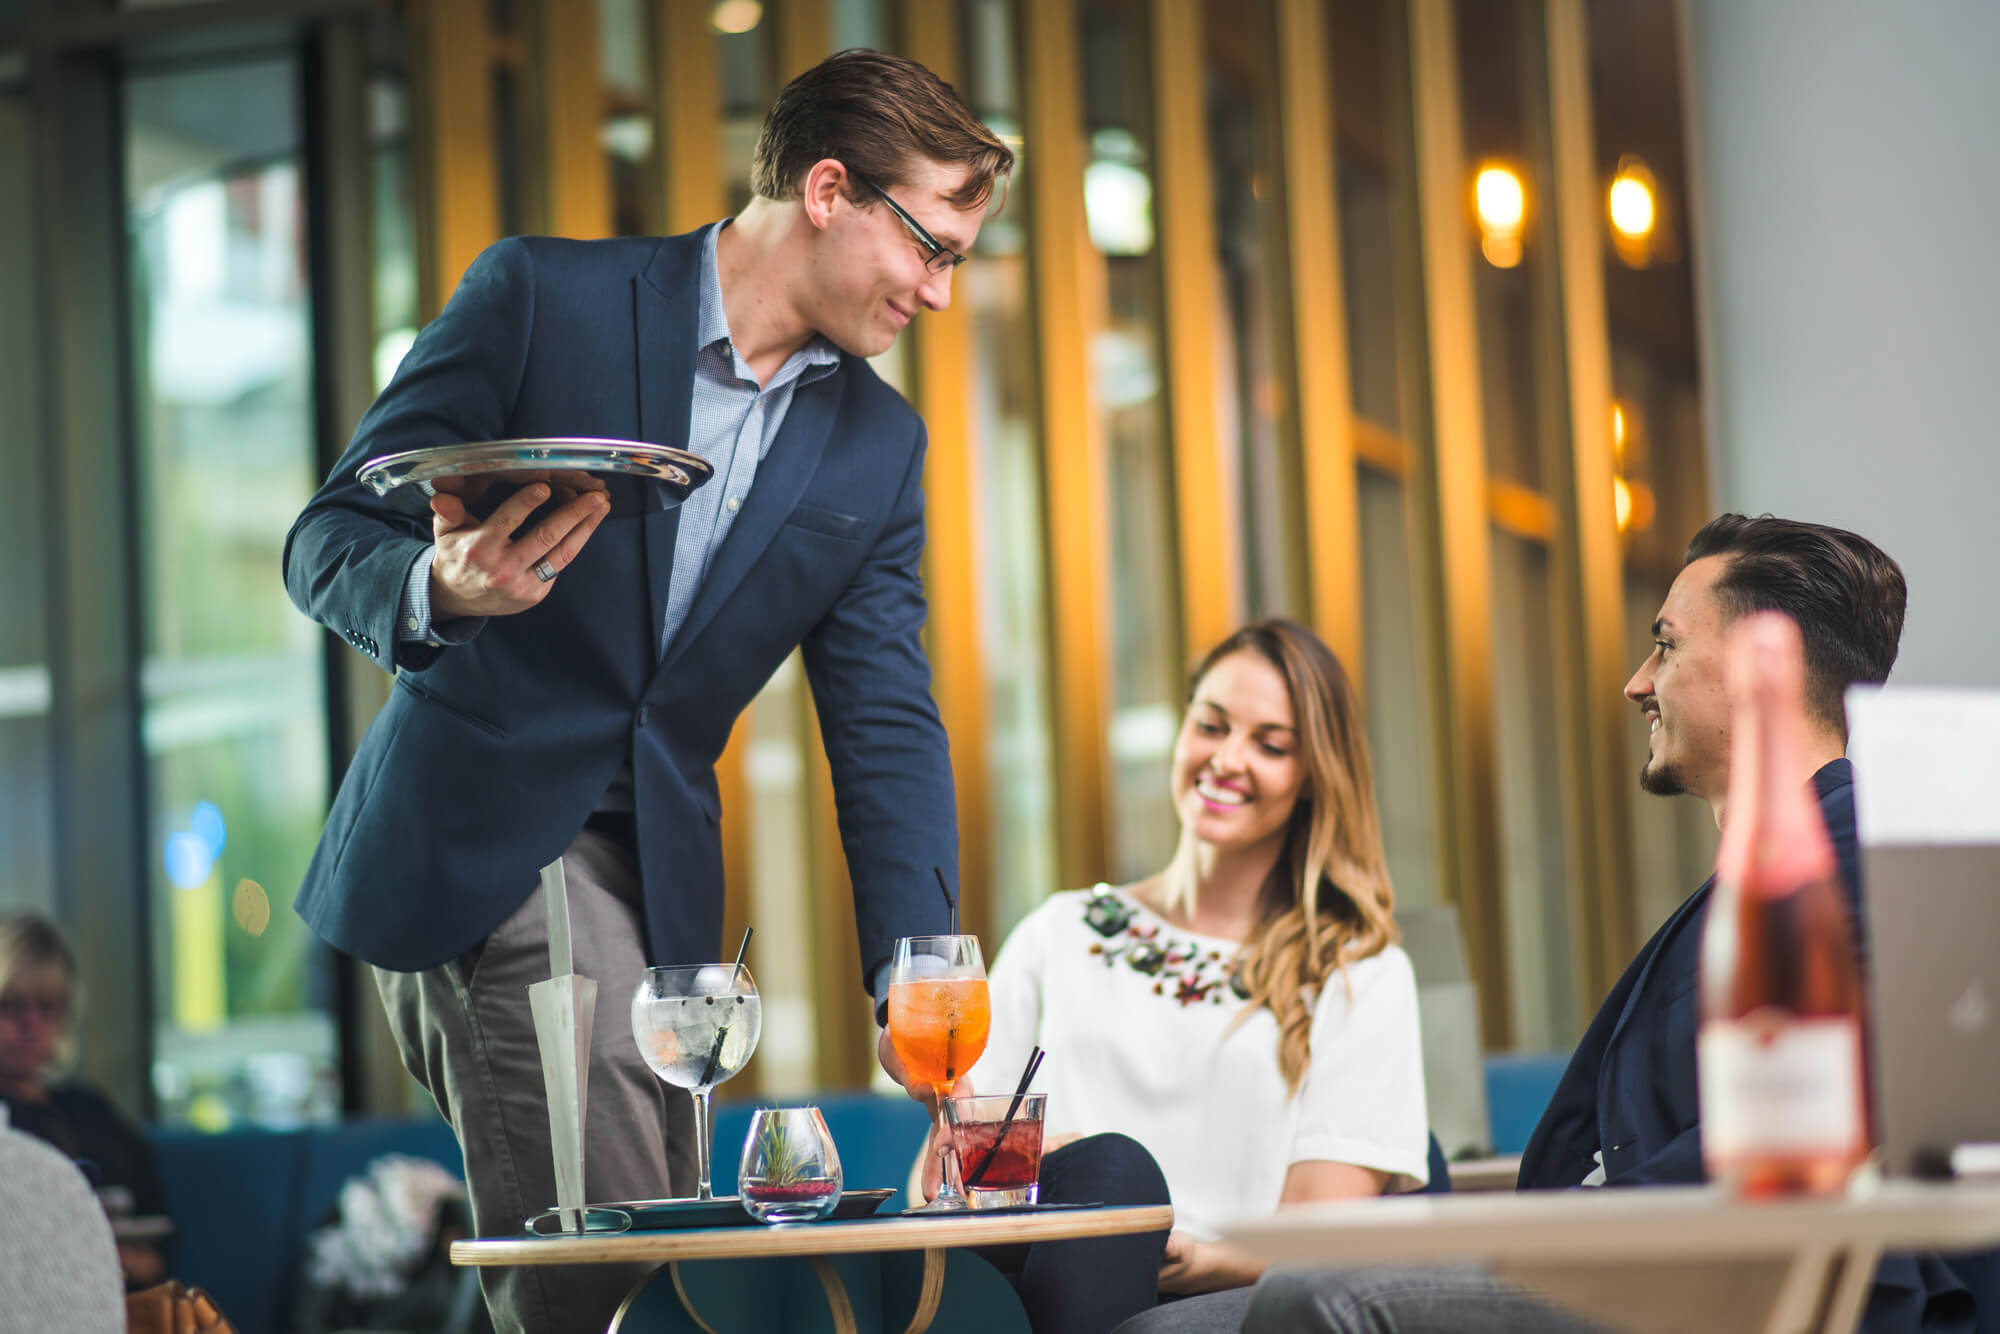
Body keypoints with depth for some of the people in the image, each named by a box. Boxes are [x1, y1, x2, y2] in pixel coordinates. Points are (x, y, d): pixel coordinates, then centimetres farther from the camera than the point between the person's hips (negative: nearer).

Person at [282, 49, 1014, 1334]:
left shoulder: (879, 445, 9)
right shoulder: (543, 296, -5)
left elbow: (887, 724, 6)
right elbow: (331, 540, -4)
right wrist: (442, 590, -28)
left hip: (657, 886, 6)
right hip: (470, 846, -6)